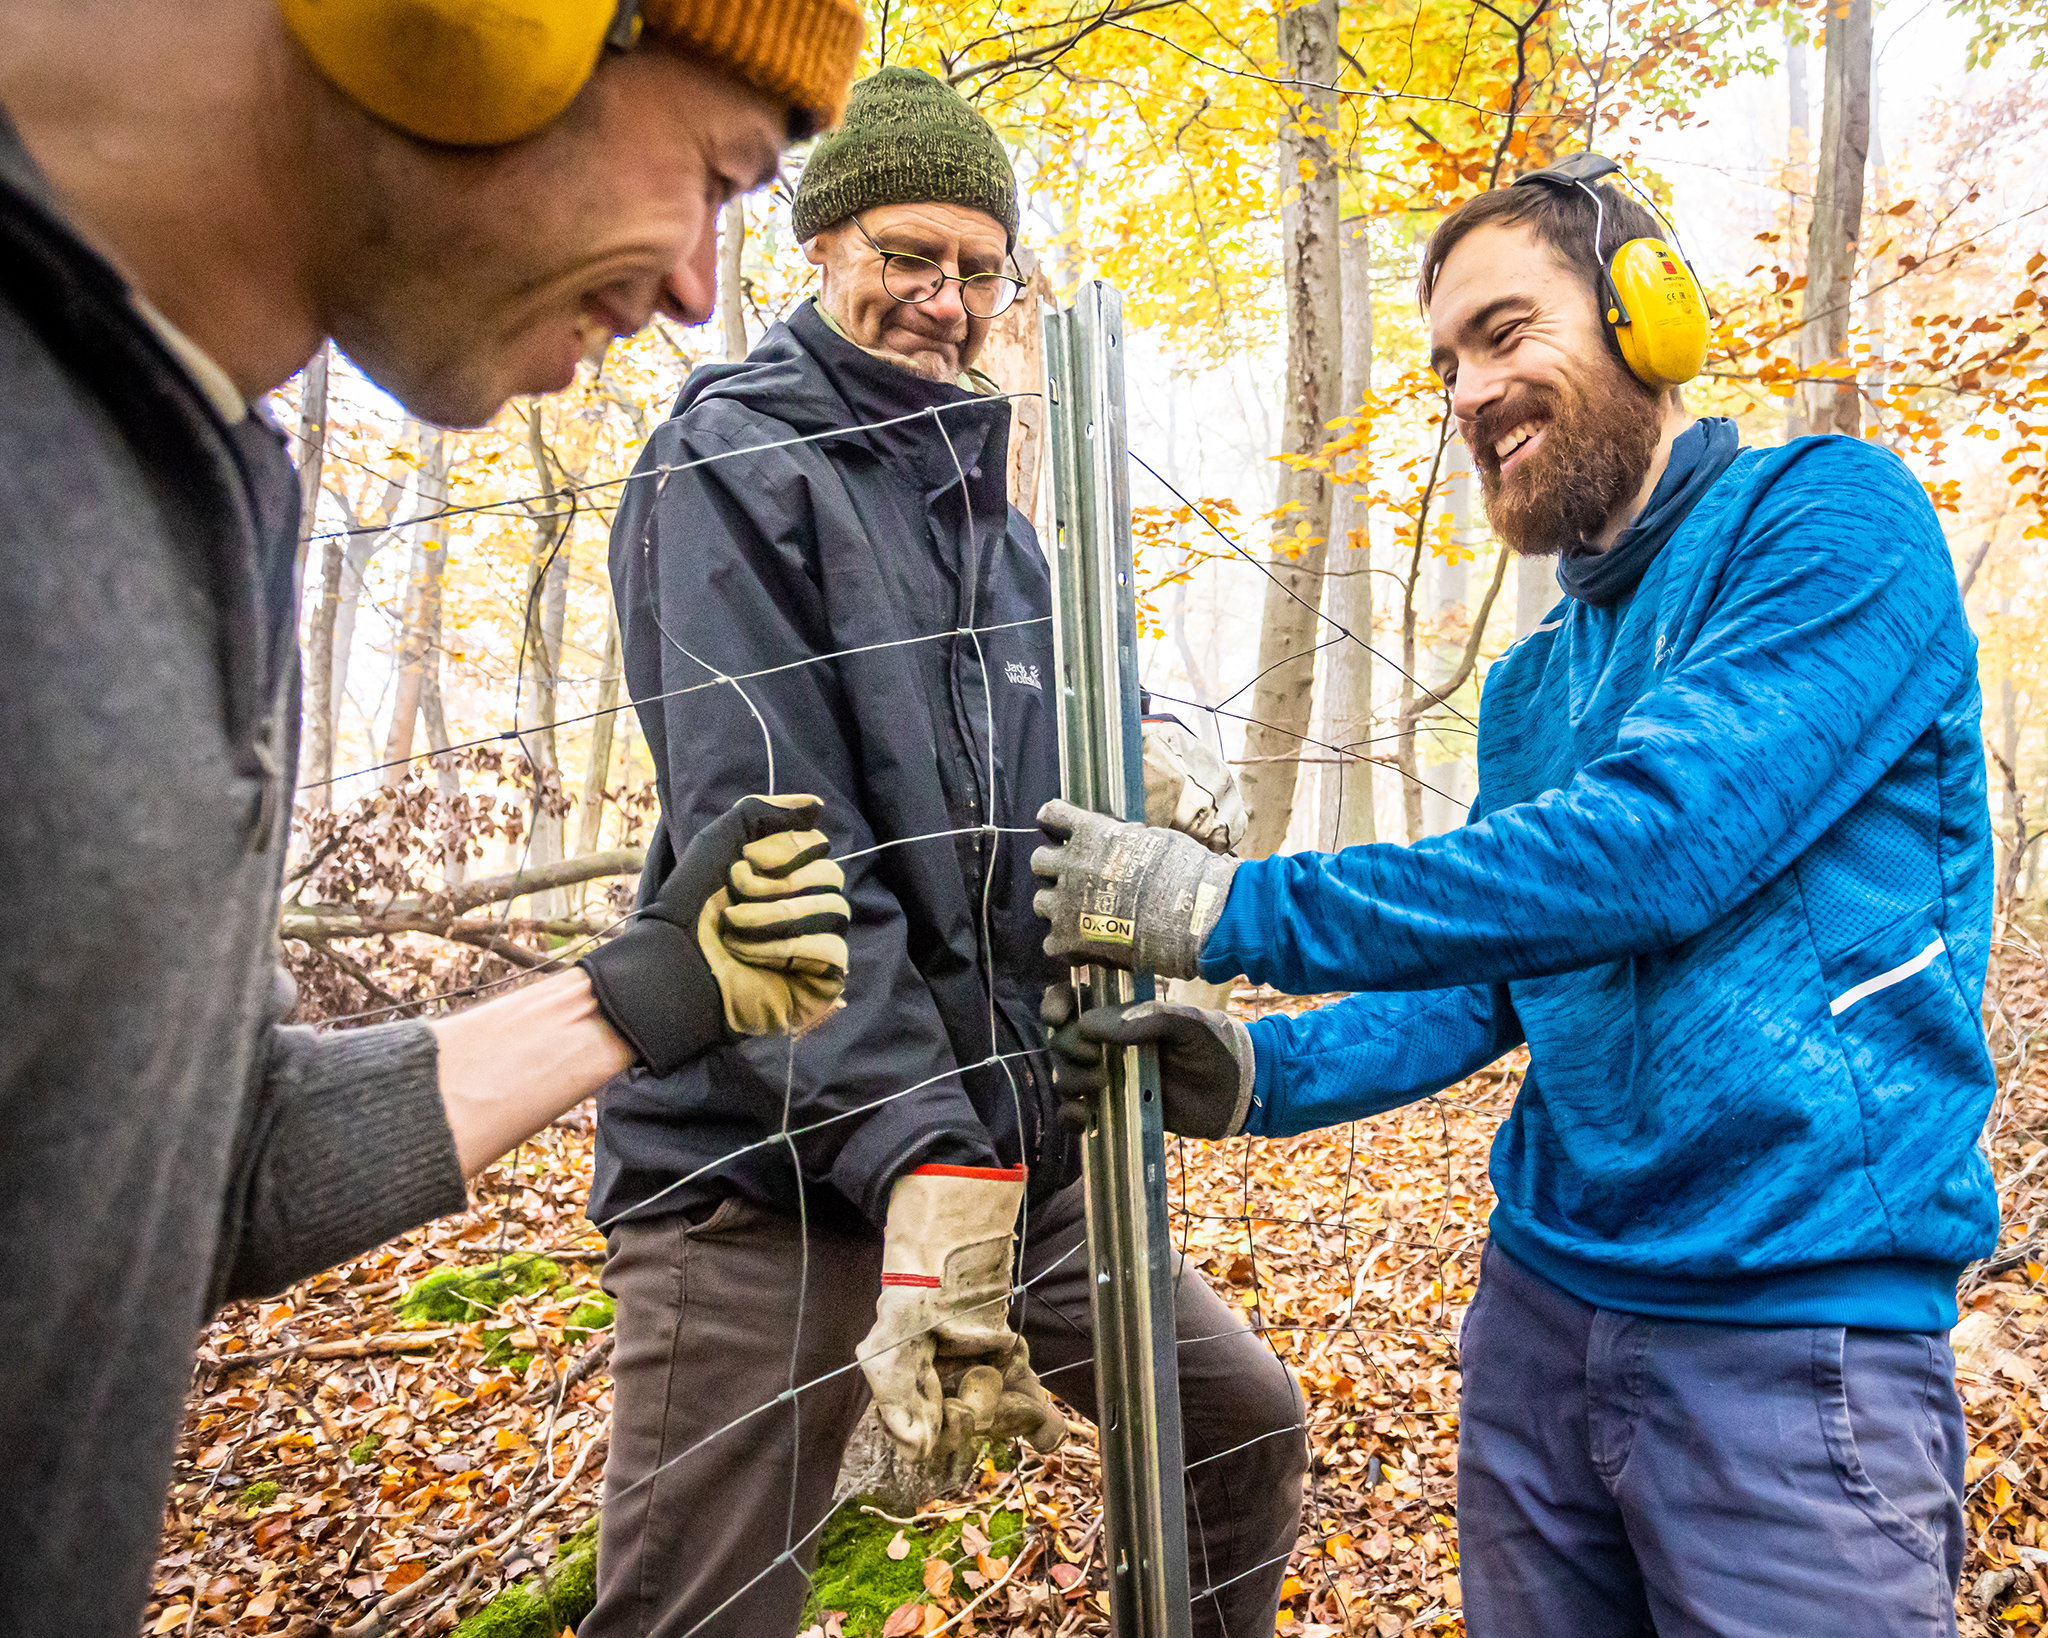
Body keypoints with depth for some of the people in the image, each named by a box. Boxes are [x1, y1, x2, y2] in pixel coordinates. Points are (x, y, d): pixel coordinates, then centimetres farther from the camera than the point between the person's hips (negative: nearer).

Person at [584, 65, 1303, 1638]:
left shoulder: (991, 503, 17)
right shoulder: (734, 464, -7)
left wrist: (1134, 755, 1)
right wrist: (923, 1161, -26)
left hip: (1014, 1139, 7)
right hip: (772, 1169, -7)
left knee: (1249, 1430, 13)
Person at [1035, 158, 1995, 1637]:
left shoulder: (1834, 520, -9)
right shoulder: (1531, 684, 12)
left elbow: (1657, 845, -24)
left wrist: (1229, 908, -22)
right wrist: (1265, 1073, -6)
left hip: (1797, 1333, -7)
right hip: (1539, 1305, 7)